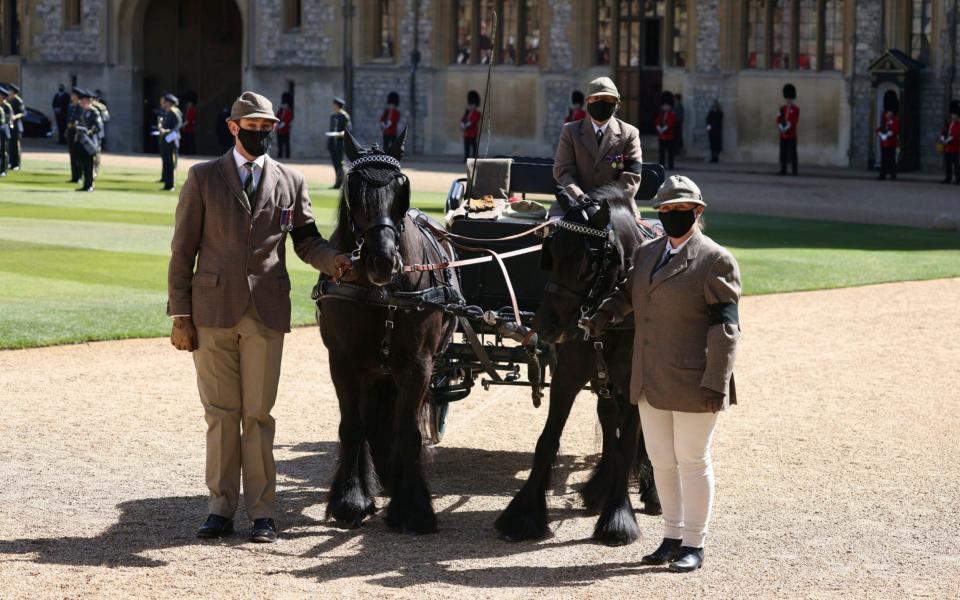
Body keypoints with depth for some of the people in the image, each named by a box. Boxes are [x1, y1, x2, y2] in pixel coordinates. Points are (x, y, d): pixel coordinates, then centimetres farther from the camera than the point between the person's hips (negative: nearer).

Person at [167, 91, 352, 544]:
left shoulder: (290, 182, 10)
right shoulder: (203, 178, 5)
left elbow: (305, 238, 14)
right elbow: (183, 249, 4)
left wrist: (332, 260, -10)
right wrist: (180, 315, -2)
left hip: (266, 314, 0)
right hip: (213, 311, 0)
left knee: (257, 415, 1)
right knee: (221, 414, 5)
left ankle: (262, 510, 6)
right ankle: (221, 508, 12)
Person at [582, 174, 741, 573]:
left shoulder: (715, 261, -9)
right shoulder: (646, 254, 12)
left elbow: (725, 326, -12)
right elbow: (627, 293, 27)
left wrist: (715, 383, -18)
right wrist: (604, 315, 4)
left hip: (693, 383, -7)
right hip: (651, 383, 7)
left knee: (692, 460, 2)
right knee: (661, 460, 13)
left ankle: (694, 544, 11)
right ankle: (672, 537, 25)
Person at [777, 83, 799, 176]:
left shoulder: (796, 109, -2)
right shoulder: (782, 109, 13)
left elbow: (794, 121, -11)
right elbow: (778, 120, 6)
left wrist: (786, 127, -14)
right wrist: (781, 128, -11)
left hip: (792, 136, -5)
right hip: (783, 135, 5)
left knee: (792, 153, -4)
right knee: (783, 154, 5)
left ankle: (794, 171, -2)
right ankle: (783, 171, 8)